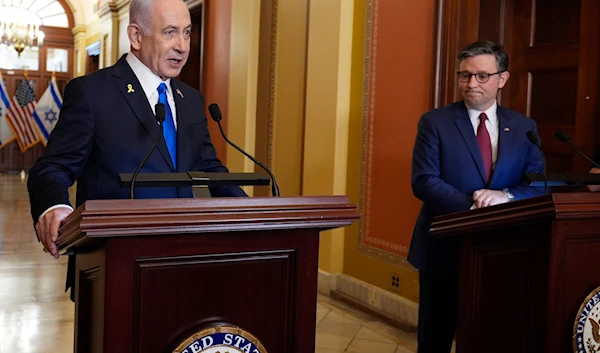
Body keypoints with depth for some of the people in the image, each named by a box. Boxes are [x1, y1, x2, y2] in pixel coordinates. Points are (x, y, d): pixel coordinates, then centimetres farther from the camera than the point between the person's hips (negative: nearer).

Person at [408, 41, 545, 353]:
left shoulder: (524, 127, 6)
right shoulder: (435, 122, -2)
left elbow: (540, 186, 0)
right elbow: (423, 182, -12)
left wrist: (506, 196, -21)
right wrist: (473, 206, -24)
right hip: (444, 247, -2)